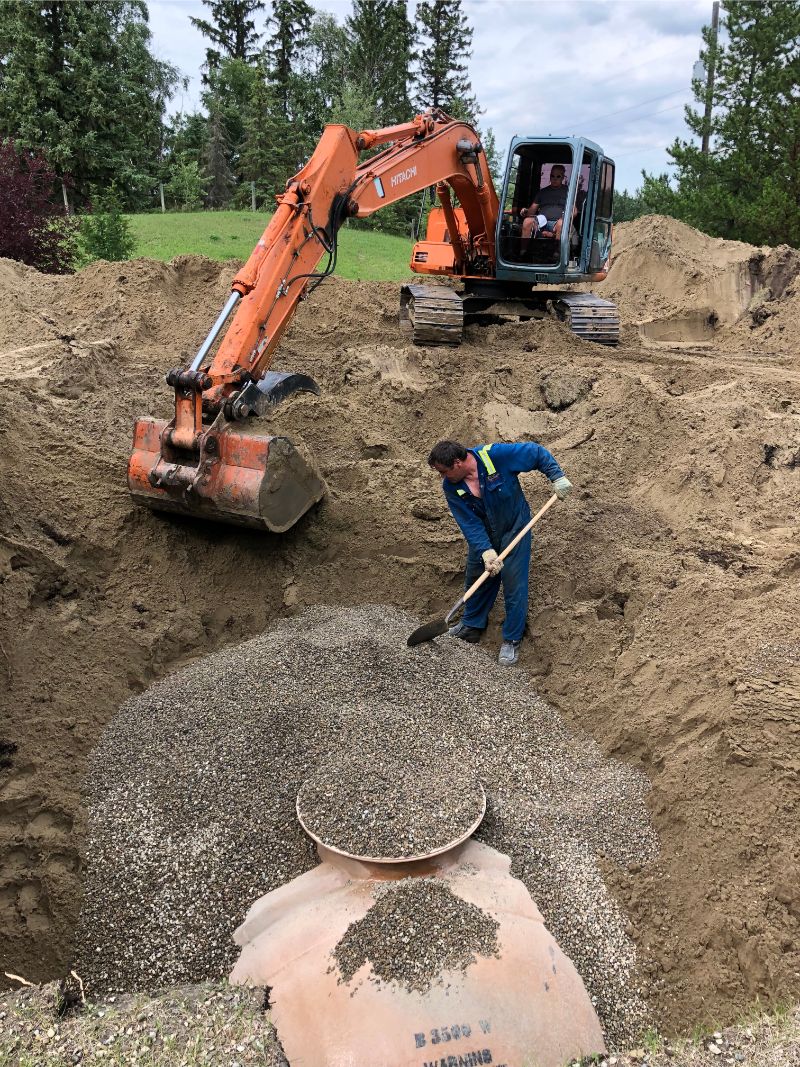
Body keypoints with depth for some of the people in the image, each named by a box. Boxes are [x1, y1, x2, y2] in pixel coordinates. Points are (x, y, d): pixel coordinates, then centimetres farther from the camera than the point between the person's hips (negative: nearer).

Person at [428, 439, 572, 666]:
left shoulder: (496, 455, -28)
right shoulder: (450, 487, -17)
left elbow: (536, 452, -16)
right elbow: (469, 524, -20)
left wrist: (558, 477, -19)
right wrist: (485, 552, -31)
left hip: (514, 530, -4)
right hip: (482, 537, 4)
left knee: (514, 586, -1)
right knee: (475, 580, 16)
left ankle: (512, 640, 14)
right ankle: (471, 626, 38)